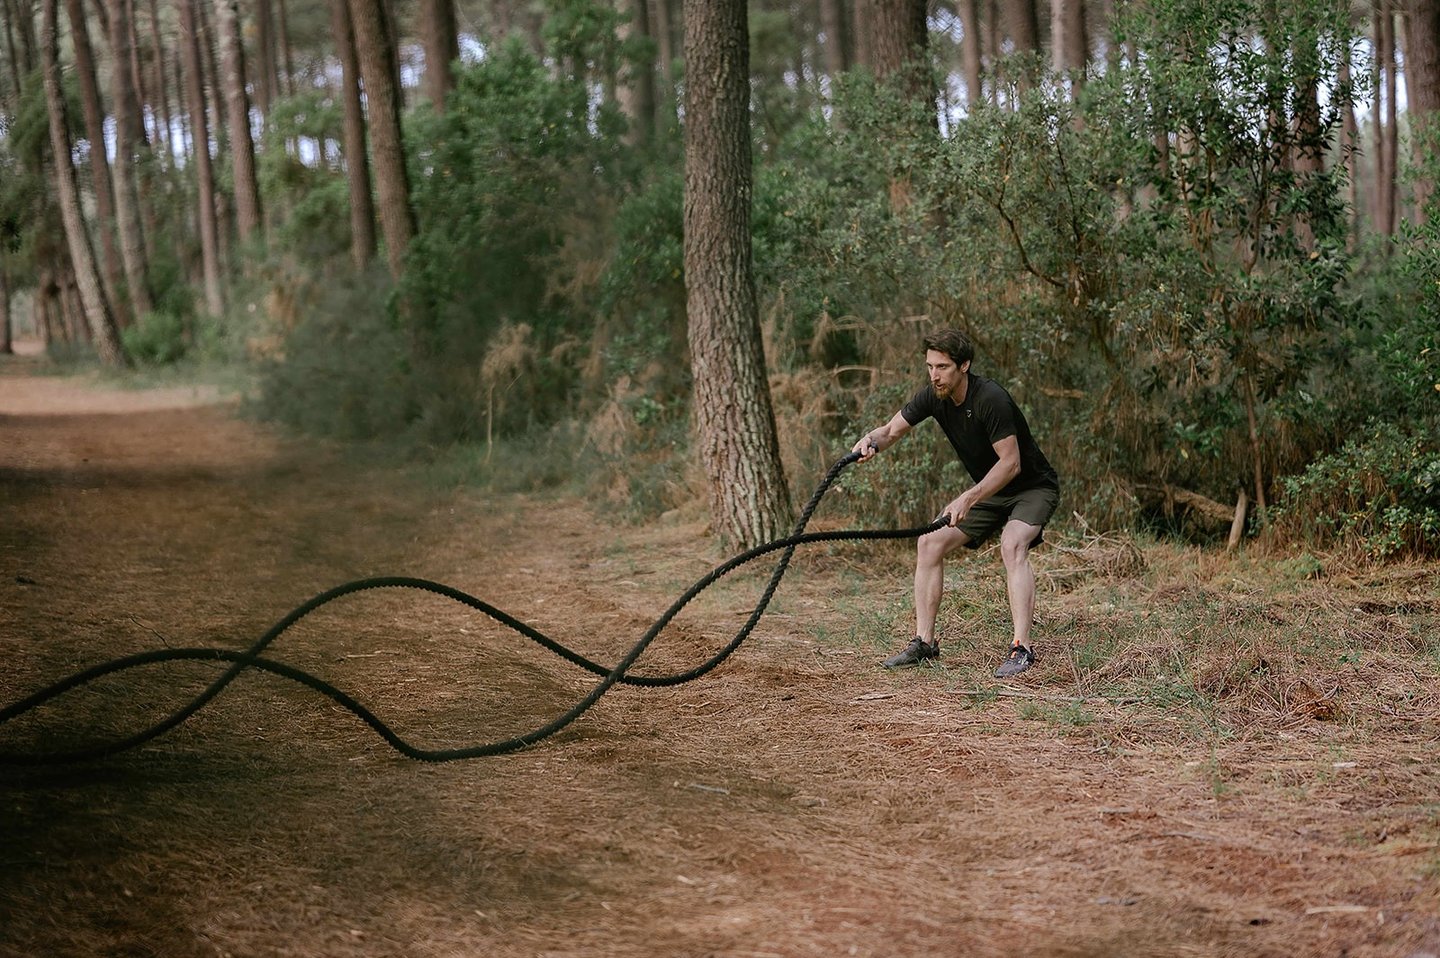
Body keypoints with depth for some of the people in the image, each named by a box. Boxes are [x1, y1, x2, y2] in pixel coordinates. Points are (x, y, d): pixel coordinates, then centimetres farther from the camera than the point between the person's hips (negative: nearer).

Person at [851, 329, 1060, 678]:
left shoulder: (990, 399, -30)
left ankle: (1021, 648, -35)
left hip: (1033, 488, -8)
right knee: (929, 542, -2)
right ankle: (924, 643, 3)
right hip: (988, 490, 8)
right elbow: (891, 431, -1)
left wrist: (968, 499, -35)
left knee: (1012, 545, -33)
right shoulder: (933, 397, -8)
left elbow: (1010, 463, -29)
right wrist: (871, 440, -25)